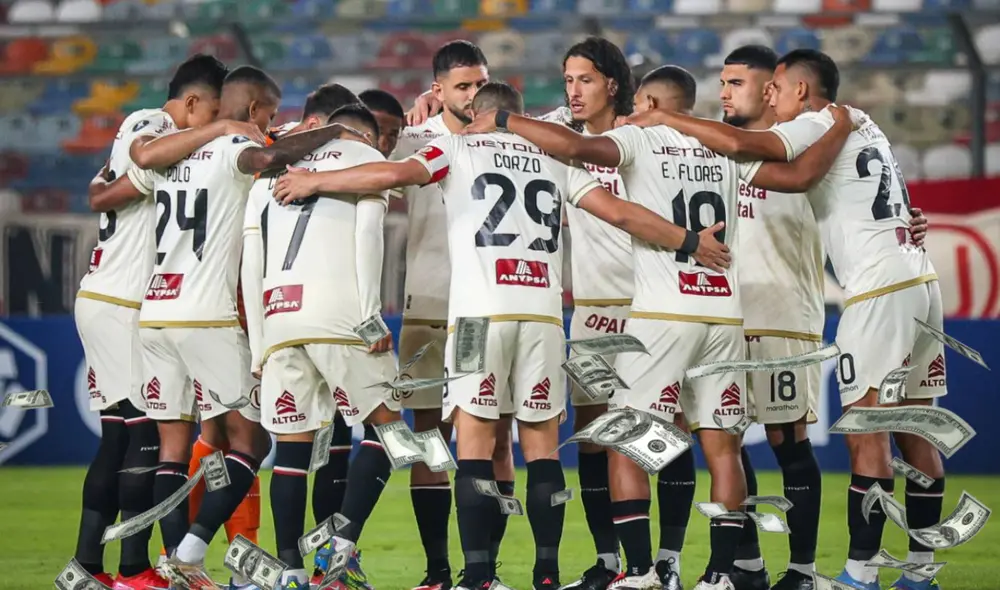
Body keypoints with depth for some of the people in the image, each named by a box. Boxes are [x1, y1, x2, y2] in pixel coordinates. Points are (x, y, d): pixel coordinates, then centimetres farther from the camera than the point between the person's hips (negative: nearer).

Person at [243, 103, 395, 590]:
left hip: (277, 319, 5)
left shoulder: (269, 177, 28)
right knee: (383, 423, 7)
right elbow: (367, 237, -4)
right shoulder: (366, 159, 14)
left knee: (293, 445, 7)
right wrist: (371, 314, -9)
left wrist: (259, 349, 21)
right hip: (336, 313, -5)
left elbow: (251, 270, 21)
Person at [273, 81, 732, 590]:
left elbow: (394, 174, -5)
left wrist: (313, 182, 6)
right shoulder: (553, 159, 20)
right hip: (543, 310, 3)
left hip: (482, 309, -3)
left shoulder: (458, 148, 11)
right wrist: (689, 242, 28)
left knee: (475, 441, -2)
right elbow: (620, 213, 16)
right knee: (541, 443, 7)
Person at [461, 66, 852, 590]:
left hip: (661, 314, -5)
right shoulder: (724, 150, 12)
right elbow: (800, 175, 12)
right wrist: (839, 131, 28)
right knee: (721, 445, 7)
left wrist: (503, 120, -8)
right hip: (724, 313, 5)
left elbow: (573, 146, -17)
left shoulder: (639, 140, 0)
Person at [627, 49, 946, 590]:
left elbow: (739, 145, -19)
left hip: (879, 291, -9)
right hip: (919, 279, 9)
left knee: (865, 434, -8)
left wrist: (667, 119, -9)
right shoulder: (863, 127, 20)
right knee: (914, 432, 9)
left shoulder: (818, 126, -5)